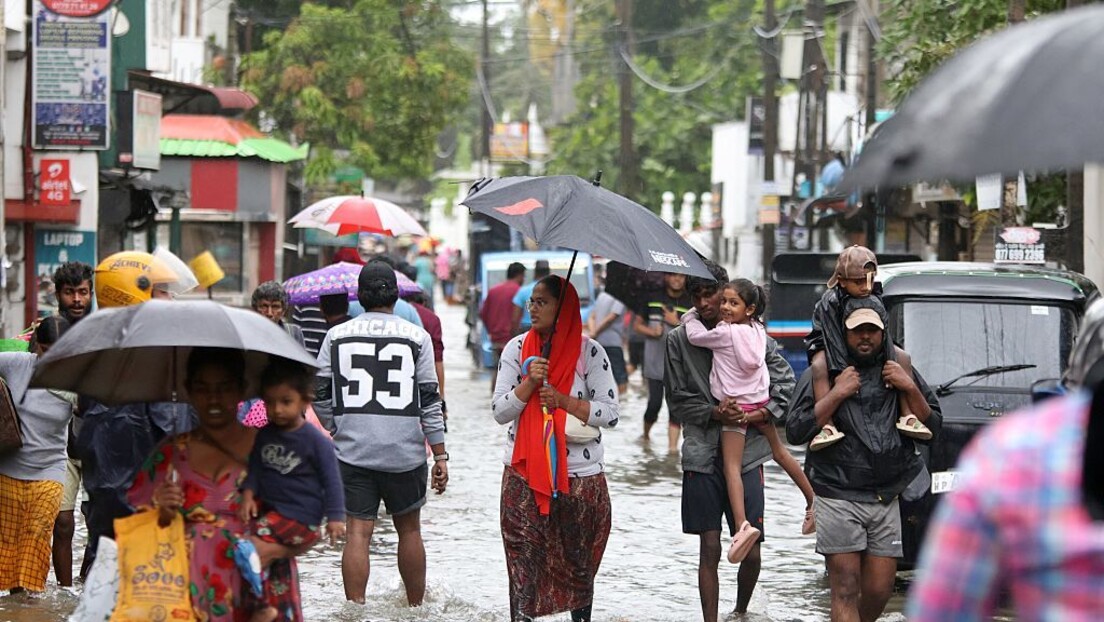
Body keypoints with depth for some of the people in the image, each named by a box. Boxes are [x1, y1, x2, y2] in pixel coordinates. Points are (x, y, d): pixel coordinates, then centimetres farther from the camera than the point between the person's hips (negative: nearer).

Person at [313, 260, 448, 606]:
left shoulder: (337, 336, 2)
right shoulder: (416, 337, -2)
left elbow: (320, 396, 4)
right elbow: (429, 401, -3)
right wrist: (440, 455, 1)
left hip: (352, 452, 0)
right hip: (405, 453, 0)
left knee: (358, 532, 0)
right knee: (409, 529, 15)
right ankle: (416, 608, 26)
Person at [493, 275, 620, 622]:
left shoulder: (589, 351, -3)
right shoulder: (518, 348, 4)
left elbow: (611, 414, -5)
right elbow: (499, 412, 1)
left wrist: (564, 401, -14)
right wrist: (529, 383, -14)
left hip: (580, 473, -1)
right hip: (524, 473, 1)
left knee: (579, 562, 10)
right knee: (523, 560, -4)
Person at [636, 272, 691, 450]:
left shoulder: (690, 304, 1)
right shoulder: (653, 299, 4)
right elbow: (637, 325, 10)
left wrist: (677, 322, -15)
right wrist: (651, 331, -9)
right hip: (655, 361, 0)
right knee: (655, 402, -1)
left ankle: (673, 445, -7)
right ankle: (646, 435, 24)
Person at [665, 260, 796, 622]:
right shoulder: (679, 340, 2)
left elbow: (785, 381, 7)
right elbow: (677, 399, 2)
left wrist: (764, 413, -9)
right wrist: (713, 413, -13)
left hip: (746, 455, 1)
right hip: (702, 455, -1)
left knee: (752, 553, 2)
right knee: (709, 550, -1)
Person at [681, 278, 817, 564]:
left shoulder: (725, 333, -18)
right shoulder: (758, 329, 2)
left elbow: (696, 336, -6)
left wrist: (691, 317, 12)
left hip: (736, 406, -7)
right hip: (761, 401, 7)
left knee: (731, 466, -12)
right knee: (779, 452, 25)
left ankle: (743, 525, -31)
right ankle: (813, 501, 36)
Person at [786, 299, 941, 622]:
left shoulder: (899, 370, 12)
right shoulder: (821, 373, 0)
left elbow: (933, 425, 13)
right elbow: (795, 431, -8)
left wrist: (911, 389, -4)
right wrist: (837, 394, -14)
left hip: (886, 500, 4)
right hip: (839, 500, -4)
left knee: (879, 590, 5)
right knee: (846, 591, -7)